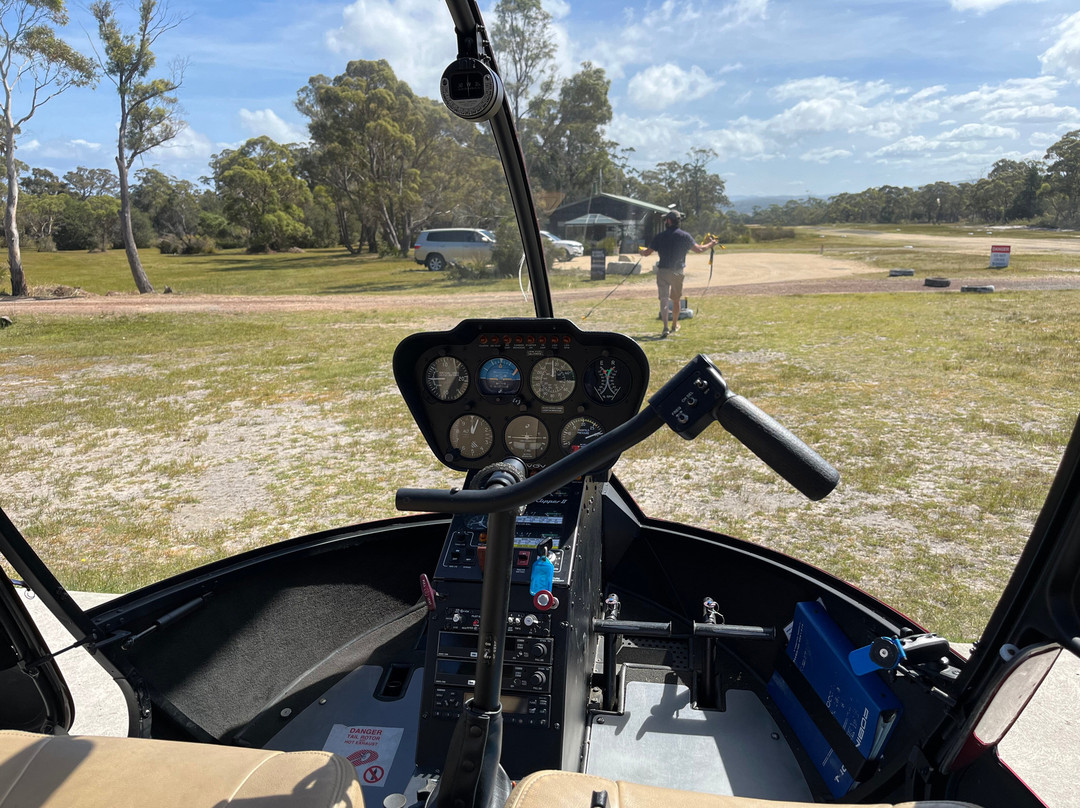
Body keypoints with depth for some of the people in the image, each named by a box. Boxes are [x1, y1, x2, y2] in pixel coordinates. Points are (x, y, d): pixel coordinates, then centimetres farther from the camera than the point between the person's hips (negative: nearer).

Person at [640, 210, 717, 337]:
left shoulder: (660, 236, -3)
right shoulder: (685, 236, 0)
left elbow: (647, 252, 0)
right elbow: (699, 249, 5)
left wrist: (642, 251, 24)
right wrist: (710, 244, 24)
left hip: (663, 271, -2)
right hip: (678, 271, 2)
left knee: (663, 299, -4)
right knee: (675, 299, 17)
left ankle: (665, 328, -19)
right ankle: (674, 326, 30)